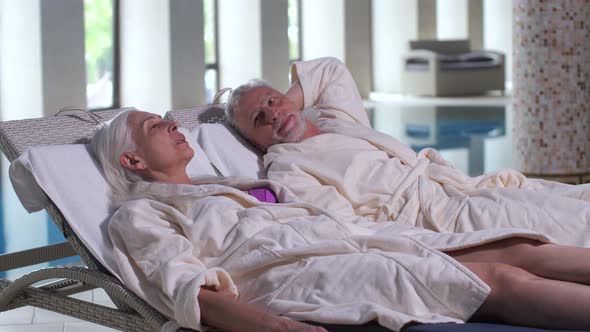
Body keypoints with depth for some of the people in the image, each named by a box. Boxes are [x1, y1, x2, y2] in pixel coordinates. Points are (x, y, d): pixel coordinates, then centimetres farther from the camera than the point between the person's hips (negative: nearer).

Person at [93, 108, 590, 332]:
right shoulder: (139, 213, 10)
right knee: (500, 279, -24)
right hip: (296, 274, -8)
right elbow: (193, 291, -9)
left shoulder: (222, 185, 34)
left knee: (519, 252, -13)